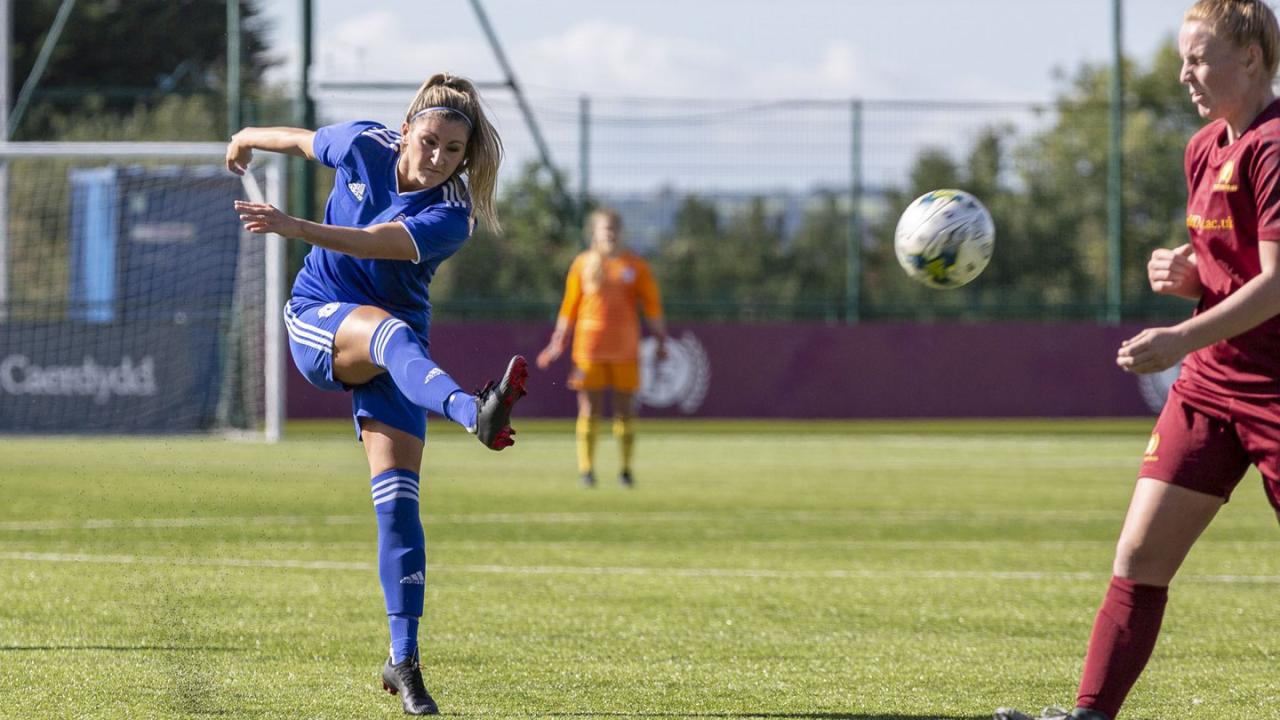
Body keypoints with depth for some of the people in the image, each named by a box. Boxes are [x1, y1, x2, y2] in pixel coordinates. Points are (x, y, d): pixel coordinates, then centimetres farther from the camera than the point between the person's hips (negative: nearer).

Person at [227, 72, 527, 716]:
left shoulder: (451, 215, -15)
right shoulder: (364, 146, -7)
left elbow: (374, 243, -33)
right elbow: (303, 139, 16)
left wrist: (296, 227, -46)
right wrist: (248, 139, 34)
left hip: (394, 341, 0)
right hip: (318, 319, 0)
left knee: (397, 494, -12)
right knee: (390, 329, -37)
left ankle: (404, 661, -6)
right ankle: (473, 413, -69)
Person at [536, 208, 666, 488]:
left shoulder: (635, 265, 7)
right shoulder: (582, 264, 8)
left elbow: (652, 304, 7)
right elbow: (569, 307, 11)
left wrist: (661, 340, 1)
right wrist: (558, 342, 7)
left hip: (625, 350, 0)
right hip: (589, 348, 0)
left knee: (626, 409, 1)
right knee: (589, 409, -3)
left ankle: (626, 470, 7)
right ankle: (586, 469, 0)